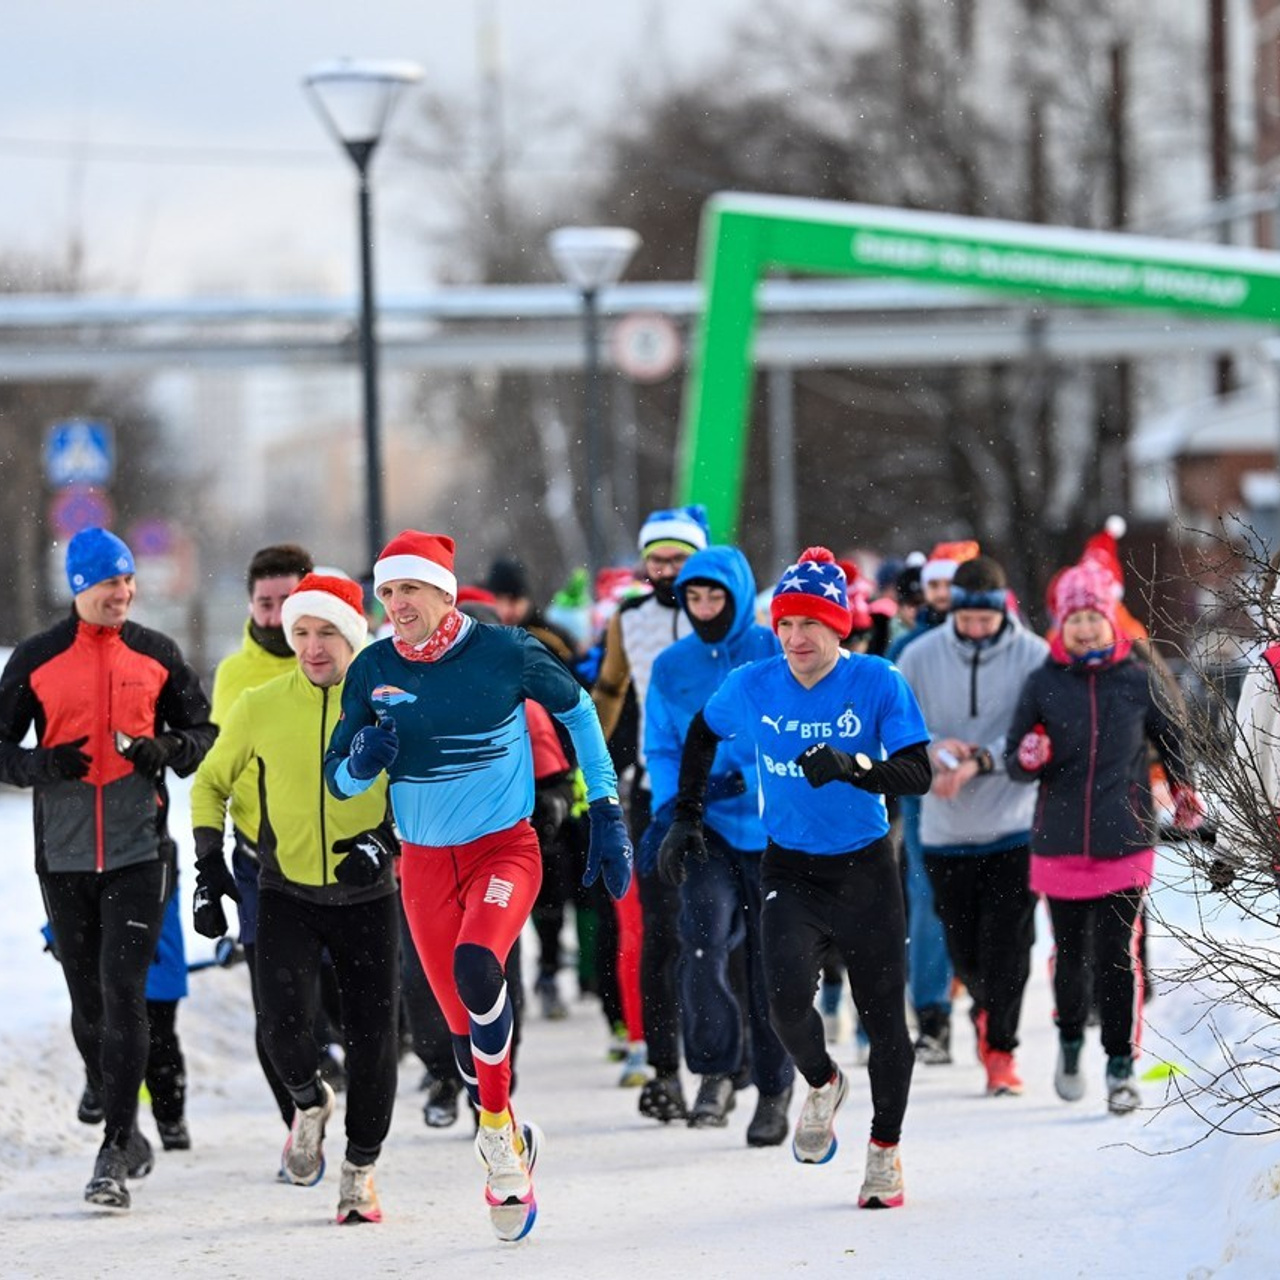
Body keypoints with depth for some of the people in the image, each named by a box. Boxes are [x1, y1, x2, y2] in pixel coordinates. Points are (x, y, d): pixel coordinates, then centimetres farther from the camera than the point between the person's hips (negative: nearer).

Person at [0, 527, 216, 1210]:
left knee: (123, 997, -11)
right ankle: (125, 1135, 27)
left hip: (139, 852, -2)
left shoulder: (156, 654, 4)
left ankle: (114, 1154, -12)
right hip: (64, 858, 2)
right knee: (87, 1006, 9)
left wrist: (167, 751, -9)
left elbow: (202, 730, 13)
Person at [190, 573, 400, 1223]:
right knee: (283, 1023, -19)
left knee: (372, 1037, 1)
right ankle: (309, 1101, 16)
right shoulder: (260, 707, -3)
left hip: (367, 896, 0)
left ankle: (361, 1168, 23)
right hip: (287, 894, 0)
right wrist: (209, 865, 1)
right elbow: (211, 783, 11)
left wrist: (384, 839, -16)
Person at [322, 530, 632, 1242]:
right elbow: (339, 778, 4)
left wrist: (607, 813, 7)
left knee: (476, 966, -31)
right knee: (464, 1026, 7)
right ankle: (512, 1156, 31)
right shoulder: (374, 670, -4)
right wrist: (362, 761, -20)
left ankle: (496, 1127, -13)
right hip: (425, 864, 4)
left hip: (505, 849, -4)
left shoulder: (505, 652, -11)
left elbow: (577, 709, 6)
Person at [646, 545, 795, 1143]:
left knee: (770, 963, 5)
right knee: (703, 939, -22)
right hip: (707, 828, 1)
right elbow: (662, 751, 9)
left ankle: (773, 1094, 19)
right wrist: (669, 812, -7)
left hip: (773, 830, -1)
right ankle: (715, 1072, -11)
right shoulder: (672, 667, 7)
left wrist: (744, 779, -21)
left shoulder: (779, 655, -2)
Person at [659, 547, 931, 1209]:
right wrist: (687, 818, 14)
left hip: (865, 871, -1)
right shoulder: (752, 687, -5)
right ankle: (821, 1085, 12)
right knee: (788, 997, -21)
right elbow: (701, 735, 15)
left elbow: (917, 775, -19)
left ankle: (885, 1149, 26)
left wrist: (852, 767, -35)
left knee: (884, 1017, 4)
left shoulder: (878, 683, -13)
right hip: (790, 871, 1)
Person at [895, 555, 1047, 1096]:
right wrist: (932, 749, -17)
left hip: (1014, 827, -3)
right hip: (946, 831, 3)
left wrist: (979, 760, -25)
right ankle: (987, 1007, 40)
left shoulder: (1034, 657, -9)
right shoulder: (920, 656, -1)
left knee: (1006, 946, -6)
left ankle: (1000, 1048, 6)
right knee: (962, 946, 10)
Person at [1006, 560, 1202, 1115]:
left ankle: (1121, 1067, 0)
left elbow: (1170, 735, 17)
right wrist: (1028, 758, -17)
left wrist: (1185, 790, 17)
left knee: (1118, 956, -7)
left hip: (1124, 842, -1)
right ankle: (1070, 1038, 34)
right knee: (1070, 954, 10)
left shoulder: (1138, 681, 1)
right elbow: (1014, 761, 4)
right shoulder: (1042, 685, 1)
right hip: (1060, 842, 1)